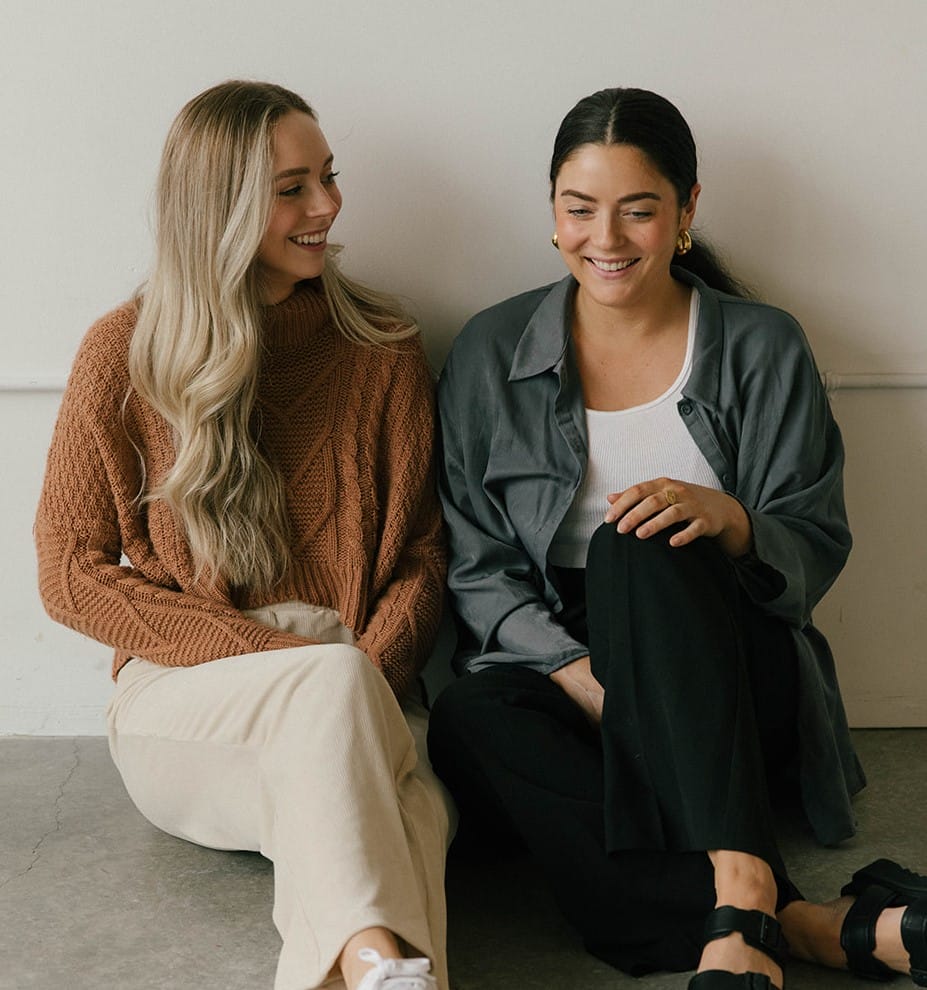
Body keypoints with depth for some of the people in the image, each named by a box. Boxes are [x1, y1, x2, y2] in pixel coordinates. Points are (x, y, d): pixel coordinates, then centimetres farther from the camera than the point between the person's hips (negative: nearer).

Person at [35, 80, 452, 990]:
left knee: (412, 813, -37)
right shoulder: (126, 353, 4)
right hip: (180, 699, -2)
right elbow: (69, 574, 2)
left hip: (357, 697, 2)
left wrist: (375, 673, -12)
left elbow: (421, 553, 11)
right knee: (334, 676, -39)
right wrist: (289, 662, -10)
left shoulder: (382, 349, 11)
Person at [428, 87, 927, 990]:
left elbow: (818, 551, 2)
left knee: (639, 548, -34)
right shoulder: (492, 352, 7)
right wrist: (578, 673, -16)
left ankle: (741, 899, -47)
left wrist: (728, 519, -22)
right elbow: (475, 564, 2)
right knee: (470, 719, -35)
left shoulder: (763, 350, 5)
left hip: (729, 688, -1)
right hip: (553, 668, 2)